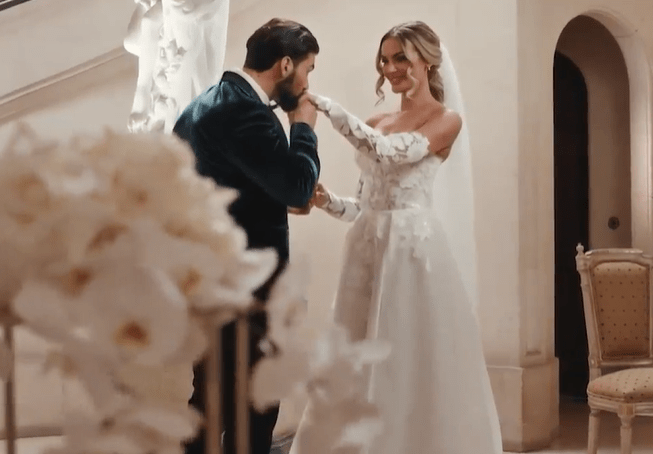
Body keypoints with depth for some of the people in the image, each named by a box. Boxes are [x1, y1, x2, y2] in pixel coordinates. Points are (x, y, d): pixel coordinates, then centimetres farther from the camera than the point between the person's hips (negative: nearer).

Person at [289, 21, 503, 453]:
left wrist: (328, 107, -18)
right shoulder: (377, 124, 16)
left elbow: (395, 153, -20)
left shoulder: (446, 120, -2)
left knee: (414, 363, -3)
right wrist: (328, 201, -4)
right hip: (368, 247, 6)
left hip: (415, 246, -6)